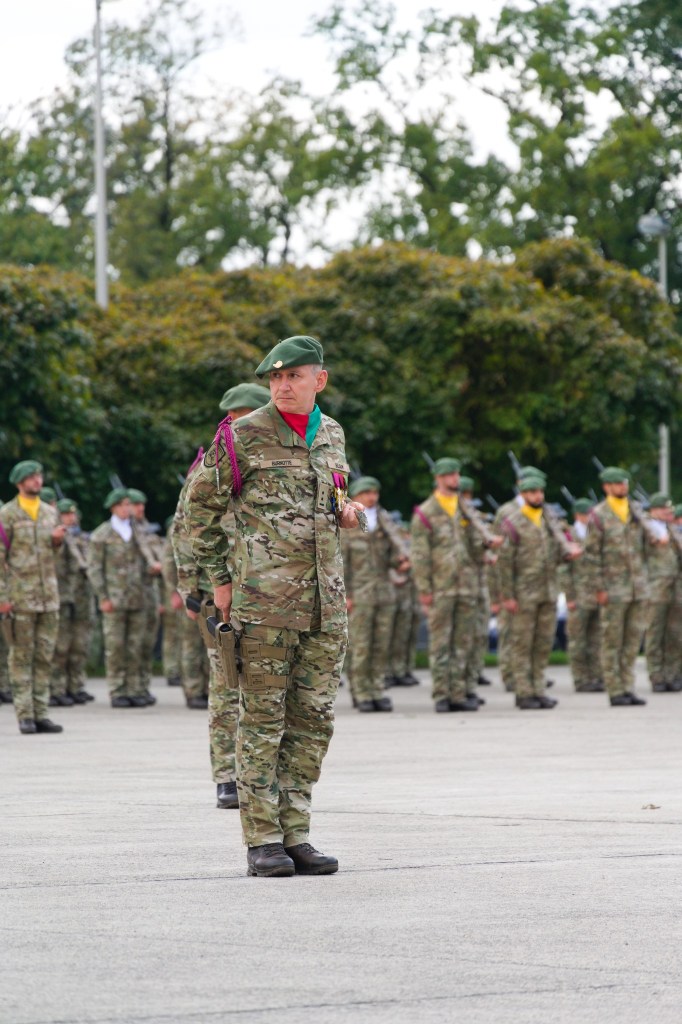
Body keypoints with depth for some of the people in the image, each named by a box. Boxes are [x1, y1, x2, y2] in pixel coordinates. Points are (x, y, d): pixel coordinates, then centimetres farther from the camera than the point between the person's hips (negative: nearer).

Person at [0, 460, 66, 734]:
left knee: (44, 657, 5)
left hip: (49, 595, 5)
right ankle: (25, 716, -1)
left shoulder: (50, 513, 13)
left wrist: (58, 540, 0)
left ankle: (41, 713, 8)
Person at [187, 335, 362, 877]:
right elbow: (202, 507, 3)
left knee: (313, 719, 5)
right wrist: (220, 578, 1)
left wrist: (344, 512, 7)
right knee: (263, 718, -4)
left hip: (326, 600, 5)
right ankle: (263, 841, -1)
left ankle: (295, 834, 11)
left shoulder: (332, 435, 13)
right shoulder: (243, 437, -3)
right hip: (265, 599, -5)